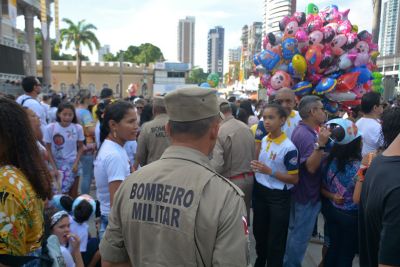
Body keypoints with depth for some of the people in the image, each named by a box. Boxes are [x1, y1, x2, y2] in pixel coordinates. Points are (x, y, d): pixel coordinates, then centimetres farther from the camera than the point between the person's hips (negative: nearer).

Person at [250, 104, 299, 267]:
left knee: (275, 239, 10)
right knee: (259, 232, 24)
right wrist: (254, 166, 0)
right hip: (260, 191, 7)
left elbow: (294, 179, -18)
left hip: (278, 197, -7)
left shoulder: (288, 148, -22)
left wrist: (270, 171, -26)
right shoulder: (263, 140, 0)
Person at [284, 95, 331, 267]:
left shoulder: (302, 130, 9)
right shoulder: (306, 135, -25)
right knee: (300, 235, 5)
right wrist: (321, 144, -38)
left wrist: (320, 142, 14)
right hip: (307, 194, -11)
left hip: (300, 191, 11)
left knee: (295, 231, 23)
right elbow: (311, 166, -30)